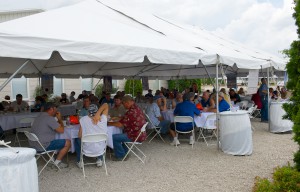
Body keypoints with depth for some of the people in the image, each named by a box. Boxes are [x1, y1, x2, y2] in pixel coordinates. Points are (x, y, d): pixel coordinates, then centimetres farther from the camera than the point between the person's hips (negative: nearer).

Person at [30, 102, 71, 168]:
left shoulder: (40, 116, 14)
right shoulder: (49, 118, -18)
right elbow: (61, 130, -14)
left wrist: (58, 120, 12)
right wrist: (60, 119, 0)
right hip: (42, 146, -10)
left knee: (57, 140, 30)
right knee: (68, 142, -4)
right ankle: (57, 162, 3)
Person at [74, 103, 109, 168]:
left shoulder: (83, 120, -15)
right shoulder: (103, 119, -13)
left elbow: (80, 136, -9)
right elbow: (106, 105, -3)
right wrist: (98, 114, -16)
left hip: (87, 150, -1)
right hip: (100, 149, 2)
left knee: (77, 140, 31)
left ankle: (79, 162, 34)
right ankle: (100, 160, 36)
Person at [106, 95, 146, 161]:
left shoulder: (131, 112, -23)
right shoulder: (137, 108, 8)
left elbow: (120, 124, -20)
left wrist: (109, 123, -7)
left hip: (135, 136, -10)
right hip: (141, 134, 10)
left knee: (114, 137, -11)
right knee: (122, 132, 32)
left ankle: (120, 156, 6)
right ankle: (125, 152, 33)